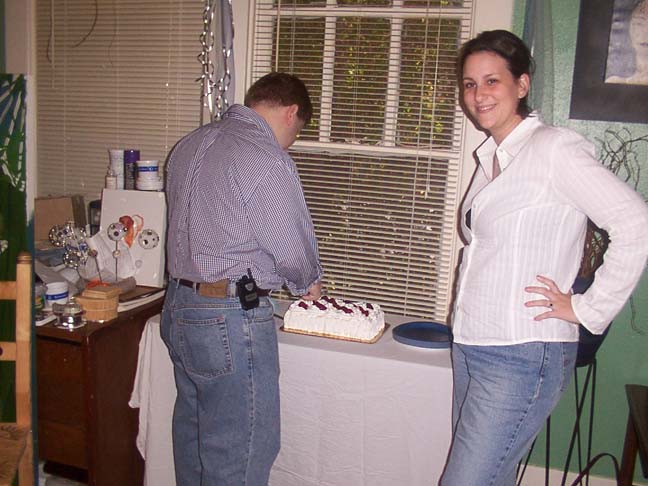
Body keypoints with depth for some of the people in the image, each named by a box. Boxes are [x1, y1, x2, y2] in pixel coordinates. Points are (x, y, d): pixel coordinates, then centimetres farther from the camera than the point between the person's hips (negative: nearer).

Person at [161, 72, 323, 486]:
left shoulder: (189, 145, 10)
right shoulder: (266, 159, -17)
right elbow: (293, 246, -14)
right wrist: (308, 283, 7)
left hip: (178, 307, 9)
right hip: (229, 319, -9)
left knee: (192, 431, 22)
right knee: (238, 451, 4)